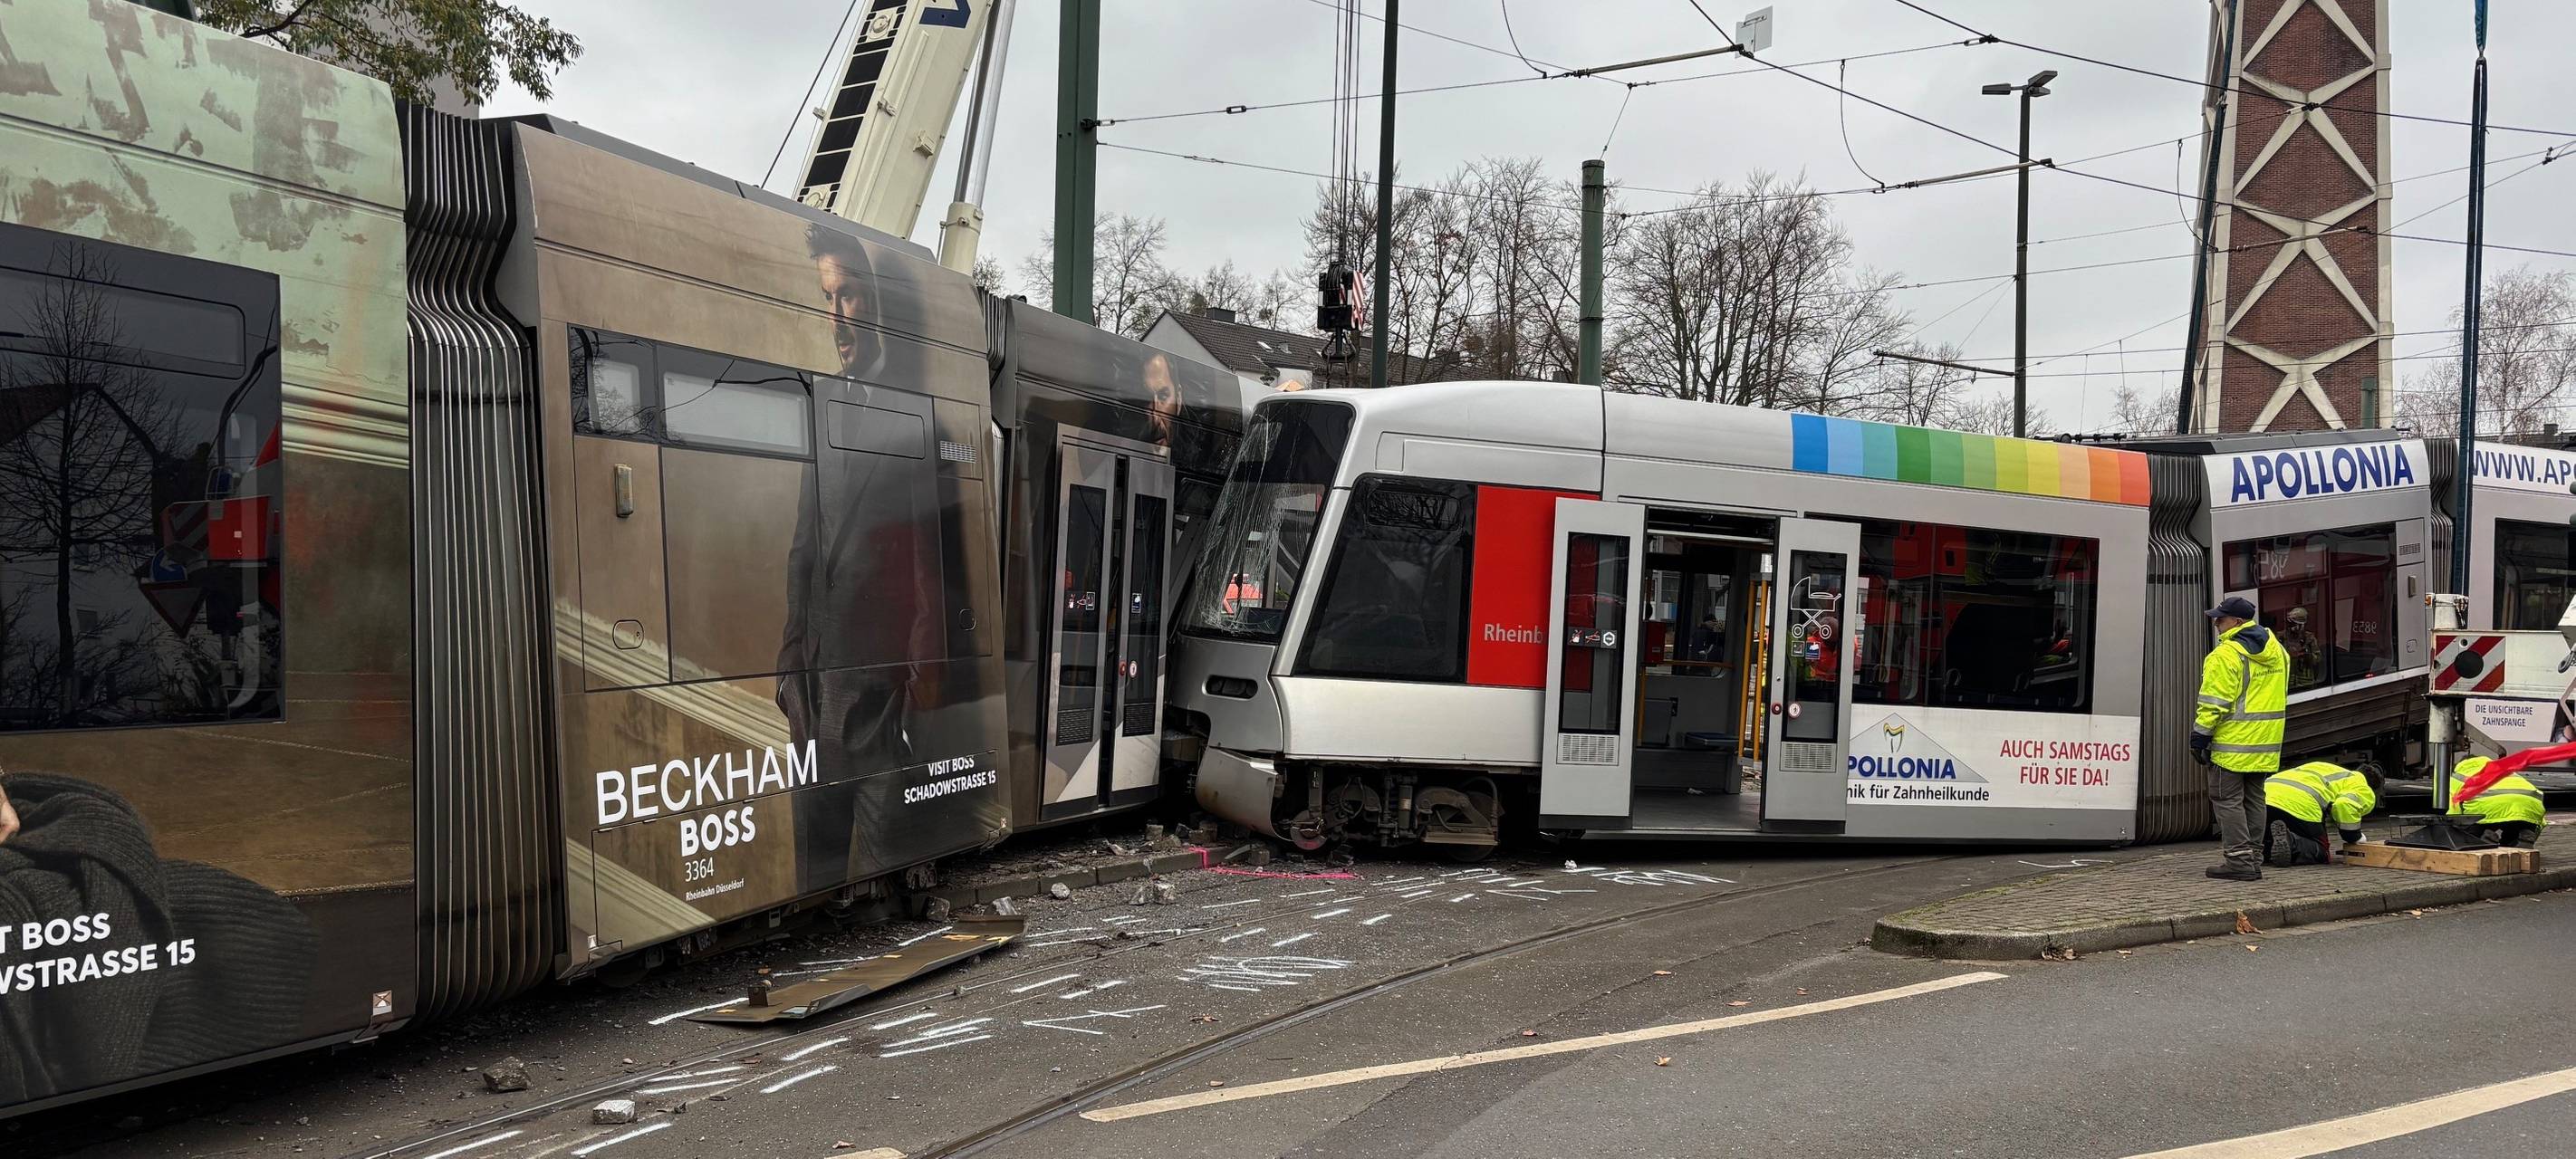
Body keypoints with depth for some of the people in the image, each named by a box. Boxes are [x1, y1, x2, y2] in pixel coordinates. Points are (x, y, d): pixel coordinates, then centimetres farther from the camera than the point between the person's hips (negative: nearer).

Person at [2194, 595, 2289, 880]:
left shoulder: (2226, 655, -16)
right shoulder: (2276, 651, 12)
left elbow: (2214, 703, -18)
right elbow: (2280, 696, 18)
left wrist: (2200, 736, -10)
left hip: (2232, 743, -8)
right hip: (2266, 744, 8)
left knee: (2227, 800, -1)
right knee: (2254, 800, 14)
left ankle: (2238, 859, -4)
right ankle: (2253, 860, 17)